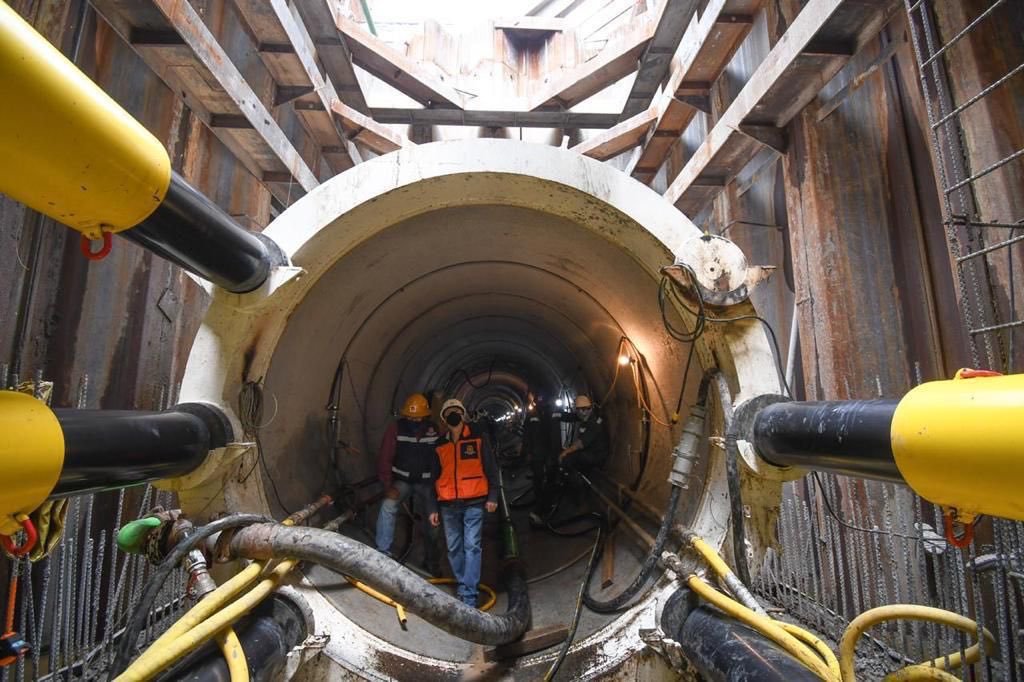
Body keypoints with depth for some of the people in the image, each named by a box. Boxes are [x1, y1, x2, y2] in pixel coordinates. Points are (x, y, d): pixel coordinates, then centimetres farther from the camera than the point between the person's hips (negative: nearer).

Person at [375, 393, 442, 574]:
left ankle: (431, 559, 26)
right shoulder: (396, 427, -13)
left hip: (425, 482, 1)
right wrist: (388, 485, -21)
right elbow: (385, 458, -13)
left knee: (433, 522, 1)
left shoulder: (435, 430, -10)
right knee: (388, 507, -28)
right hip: (401, 479, -1)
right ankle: (383, 552, -14)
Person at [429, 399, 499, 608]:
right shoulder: (440, 445, 10)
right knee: (454, 549, 9)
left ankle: (469, 595, -2)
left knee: (472, 547, -6)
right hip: (448, 505, 4)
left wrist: (492, 496, -4)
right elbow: (435, 477, 15)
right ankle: (462, 585, 24)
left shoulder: (477, 438, 1)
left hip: (474, 502, -3)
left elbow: (491, 469, 3)